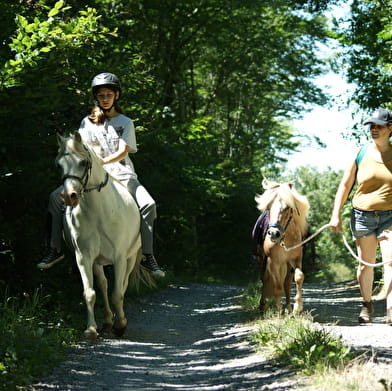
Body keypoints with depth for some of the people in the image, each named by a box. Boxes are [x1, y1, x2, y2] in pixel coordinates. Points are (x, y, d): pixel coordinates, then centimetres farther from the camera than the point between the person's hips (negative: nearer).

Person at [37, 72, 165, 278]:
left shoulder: (125, 122, 8)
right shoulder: (87, 122, 13)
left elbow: (123, 152, -5)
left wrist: (102, 161, -23)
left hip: (121, 174, -1)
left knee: (148, 204, -27)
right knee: (56, 197, -17)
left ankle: (148, 256, -20)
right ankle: (54, 249, -10)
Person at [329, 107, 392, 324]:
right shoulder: (360, 155, 2)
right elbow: (345, 186, 6)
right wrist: (335, 215, -1)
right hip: (363, 216, 1)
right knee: (366, 264, 9)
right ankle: (366, 304, 25)